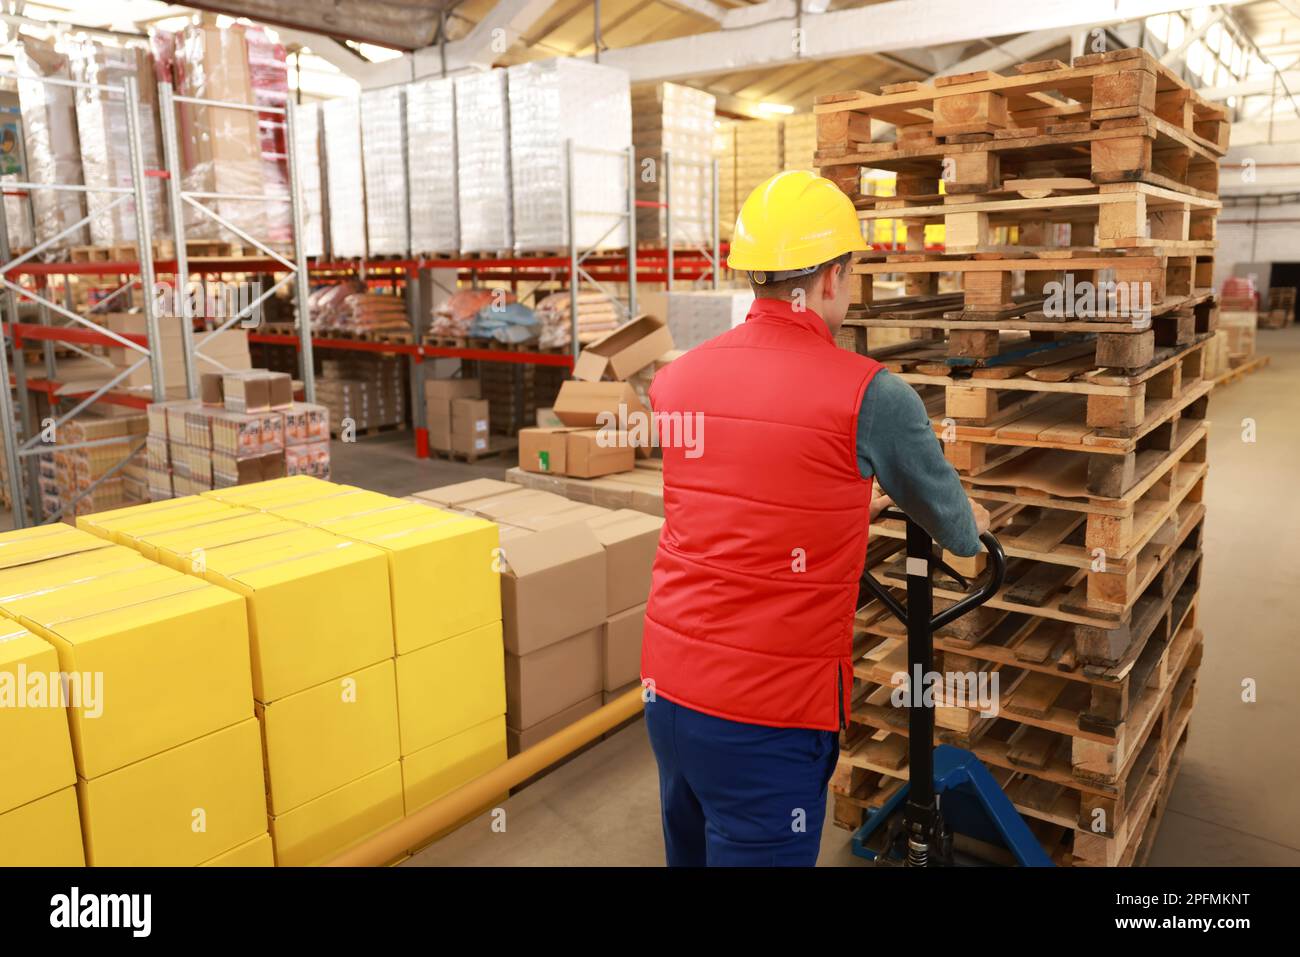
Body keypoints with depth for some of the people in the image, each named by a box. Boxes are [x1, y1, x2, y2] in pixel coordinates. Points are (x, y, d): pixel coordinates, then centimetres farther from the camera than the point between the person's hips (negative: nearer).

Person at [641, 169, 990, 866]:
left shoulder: (675, 379, 2)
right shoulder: (868, 395, -15)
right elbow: (956, 532, 3)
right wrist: (972, 523, 27)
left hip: (667, 685, 6)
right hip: (766, 712, -6)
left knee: (692, 851, 24)